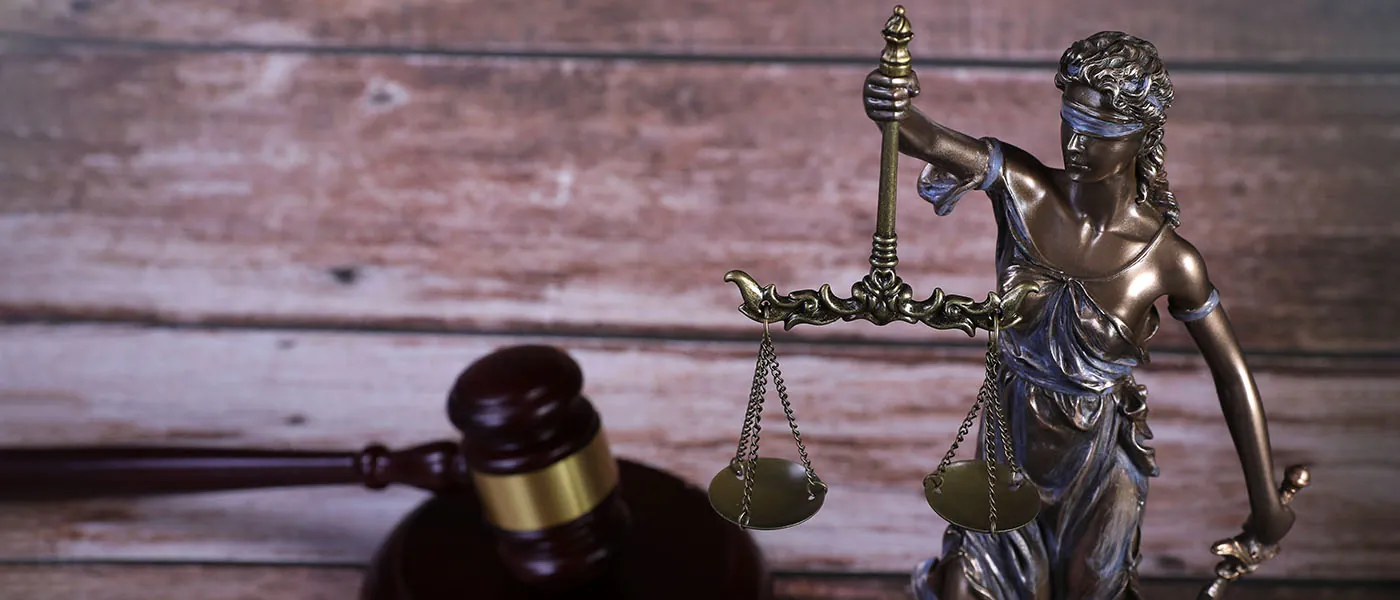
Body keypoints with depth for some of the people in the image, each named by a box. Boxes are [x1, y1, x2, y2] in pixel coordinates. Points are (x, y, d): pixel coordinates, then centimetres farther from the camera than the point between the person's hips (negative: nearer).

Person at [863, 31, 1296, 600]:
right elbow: (927, 140, -36)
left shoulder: (1169, 259, -19)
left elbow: (1232, 376, -7)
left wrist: (1266, 503, -3)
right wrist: (890, 108, -60)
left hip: (1101, 463, -1)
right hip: (1012, 443, 2)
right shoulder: (1019, 188, -17)